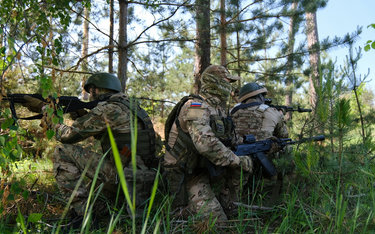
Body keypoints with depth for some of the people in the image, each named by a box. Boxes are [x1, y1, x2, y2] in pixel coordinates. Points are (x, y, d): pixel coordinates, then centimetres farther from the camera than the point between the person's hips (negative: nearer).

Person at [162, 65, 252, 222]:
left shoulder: (218, 110, 11)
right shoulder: (195, 106, -20)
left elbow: (225, 141, 18)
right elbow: (206, 144, -34)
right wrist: (238, 161, -26)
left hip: (206, 170, 9)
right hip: (188, 174, -9)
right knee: (216, 221, -13)